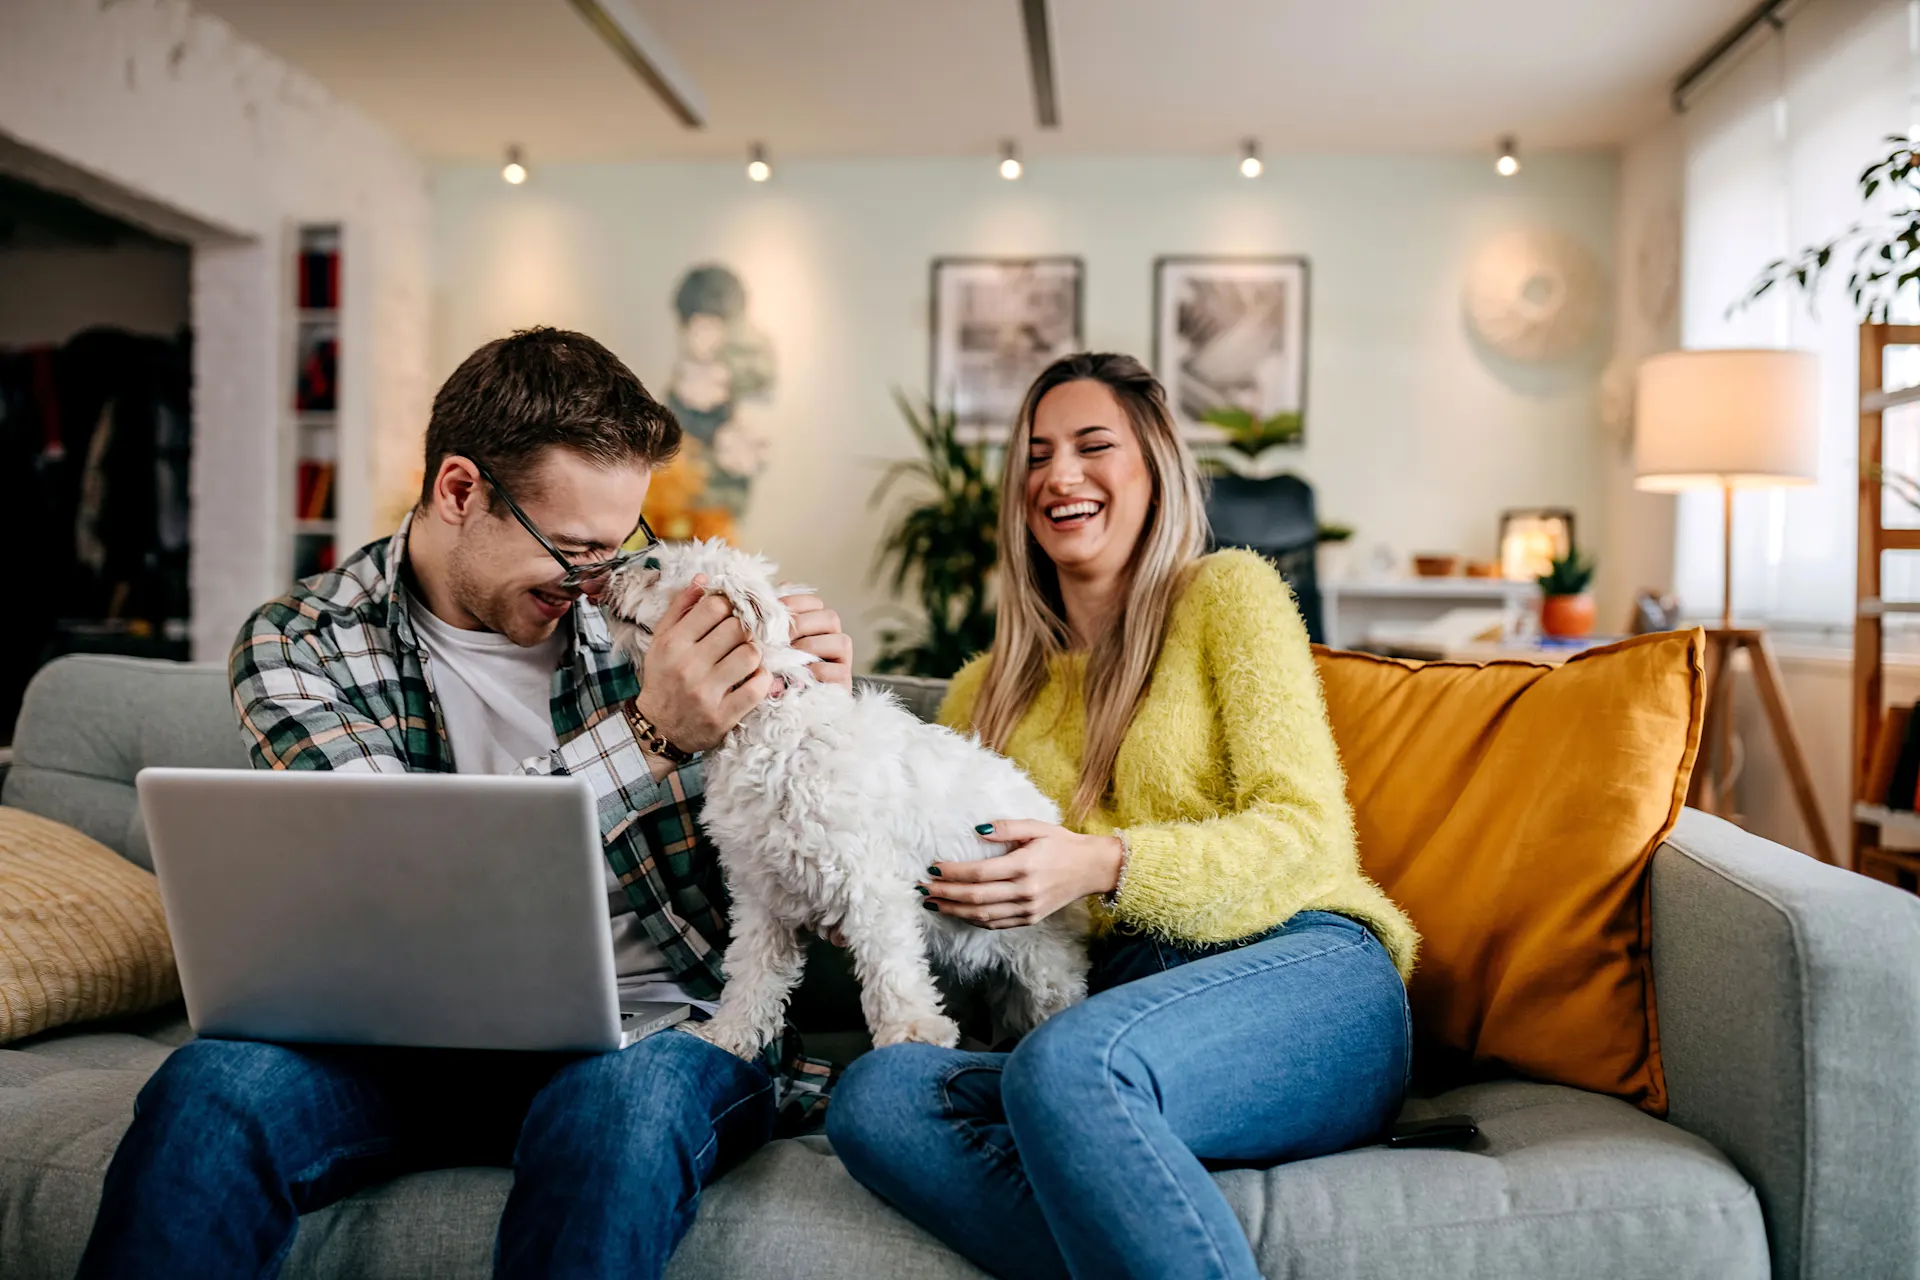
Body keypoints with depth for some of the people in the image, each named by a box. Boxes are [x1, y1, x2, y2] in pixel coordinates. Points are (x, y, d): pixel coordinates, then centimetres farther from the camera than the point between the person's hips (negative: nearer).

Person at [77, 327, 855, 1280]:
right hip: (435, 1035, 0)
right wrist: (644, 734, -22)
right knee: (213, 1085, -28)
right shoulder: (300, 647, 1)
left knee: (621, 1094, -34)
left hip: (659, 1024, 1)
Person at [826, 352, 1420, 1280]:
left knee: (1062, 1064, -37)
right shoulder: (988, 690, 24)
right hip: (1126, 1011, 5)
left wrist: (1104, 865, -17)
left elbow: (1304, 828, -2)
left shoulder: (1227, 593, 9)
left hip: (1302, 973, -4)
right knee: (872, 1095, -26)